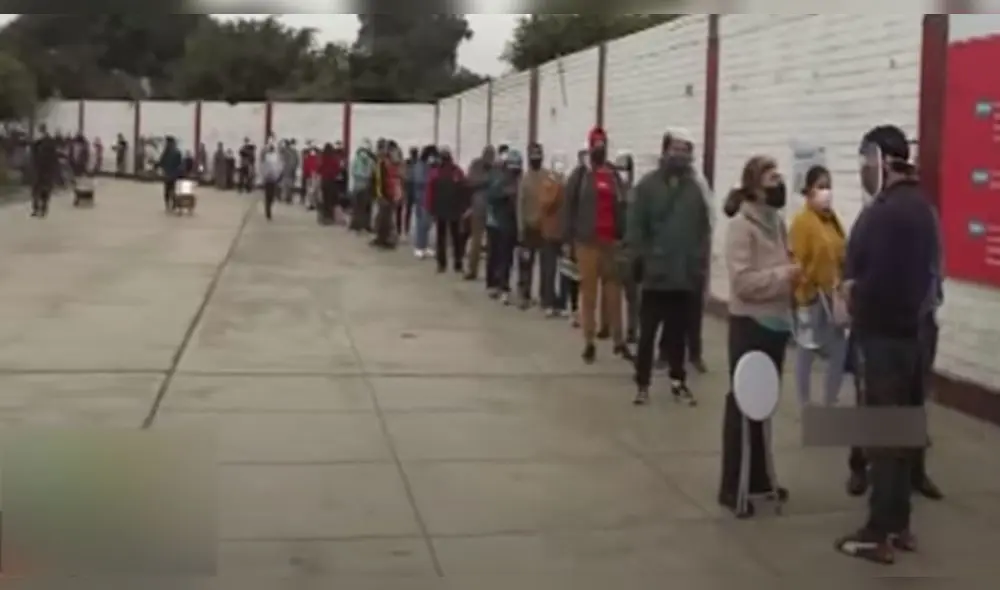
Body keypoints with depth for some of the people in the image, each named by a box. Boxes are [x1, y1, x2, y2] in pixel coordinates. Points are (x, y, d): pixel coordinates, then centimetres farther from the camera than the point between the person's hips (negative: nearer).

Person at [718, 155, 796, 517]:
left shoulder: (777, 221, 9)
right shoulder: (741, 224, -14)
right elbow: (742, 281, -21)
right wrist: (783, 276, -22)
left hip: (775, 323, 8)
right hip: (749, 324, -7)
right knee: (741, 402, -2)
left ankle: (758, 477, 27)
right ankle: (731, 487, 5)